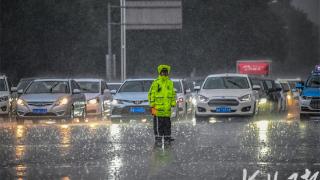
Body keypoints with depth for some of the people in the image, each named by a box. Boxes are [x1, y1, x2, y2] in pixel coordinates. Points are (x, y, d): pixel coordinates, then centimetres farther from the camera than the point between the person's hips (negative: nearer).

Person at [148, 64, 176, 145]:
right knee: (158, 124, -3)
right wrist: (152, 106, -9)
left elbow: (173, 94, 20)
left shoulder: (170, 83, 12)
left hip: (167, 109, 5)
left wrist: (173, 104, 12)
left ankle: (167, 137, 17)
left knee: (167, 124, 10)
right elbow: (151, 95, -4)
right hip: (158, 107, -5)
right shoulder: (156, 83, -4)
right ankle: (158, 138, 1)